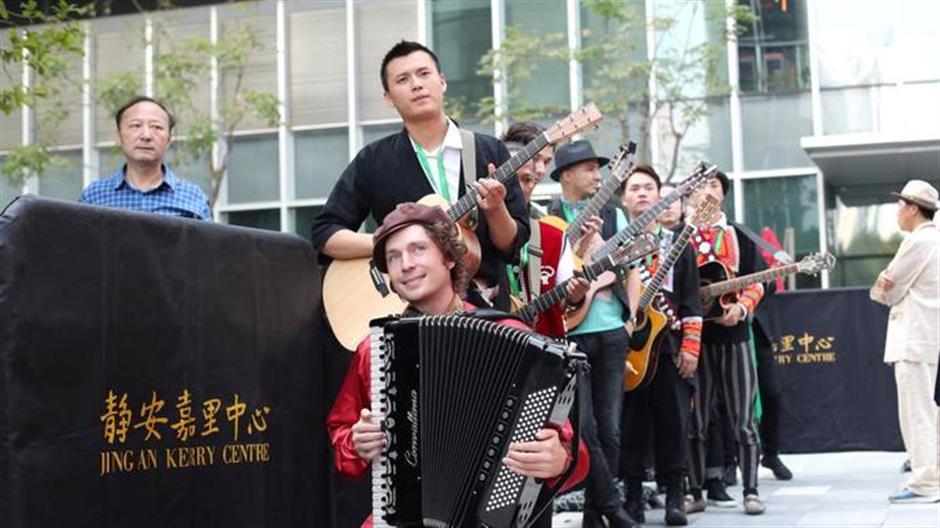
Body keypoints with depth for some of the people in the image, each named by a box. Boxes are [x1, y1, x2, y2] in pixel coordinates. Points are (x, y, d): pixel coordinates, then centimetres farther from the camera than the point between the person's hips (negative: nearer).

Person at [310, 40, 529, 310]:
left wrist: (496, 210, -14)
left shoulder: (489, 153, 6)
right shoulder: (373, 161, 4)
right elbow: (324, 233, 2)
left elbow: (513, 245, 6)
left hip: (483, 304, 1)